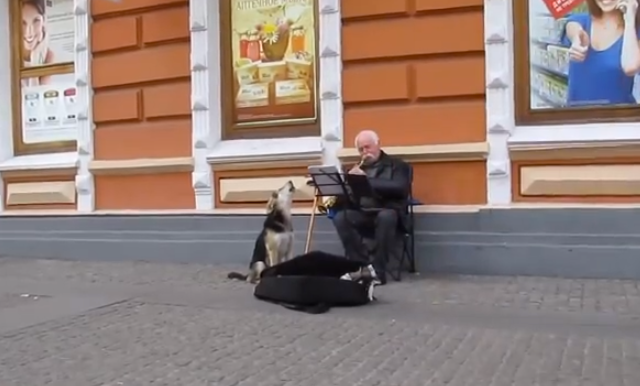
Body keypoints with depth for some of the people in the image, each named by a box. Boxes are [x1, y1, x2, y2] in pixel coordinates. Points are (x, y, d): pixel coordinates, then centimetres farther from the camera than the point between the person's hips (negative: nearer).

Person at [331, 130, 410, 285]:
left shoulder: (396, 165, 8)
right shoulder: (357, 168, 22)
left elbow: (399, 189, -11)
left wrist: (367, 180, -16)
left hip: (386, 212, -4)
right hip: (362, 213, 4)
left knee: (386, 217, -39)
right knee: (340, 217, -27)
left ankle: (378, 270, -29)